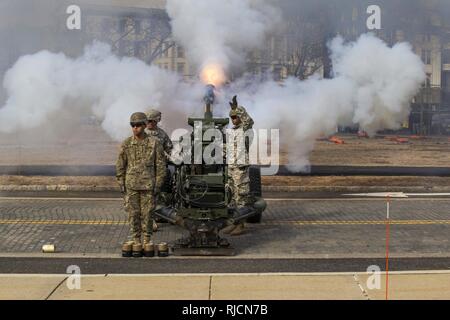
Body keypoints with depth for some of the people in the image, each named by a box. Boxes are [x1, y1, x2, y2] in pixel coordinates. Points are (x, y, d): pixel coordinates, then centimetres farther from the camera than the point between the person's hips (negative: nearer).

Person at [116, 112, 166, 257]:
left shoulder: (154, 143, -2)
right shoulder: (126, 144, 3)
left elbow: (161, 165, 1)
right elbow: (120, 165, 8)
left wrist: (158, 185, -3)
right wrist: (121, 184, 3)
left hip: (148, 185, -1)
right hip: (131, 186, 1)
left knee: (147, 214, 3)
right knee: (133, 214, 2)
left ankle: (147, 242, 15)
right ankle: (135, 243, 10)